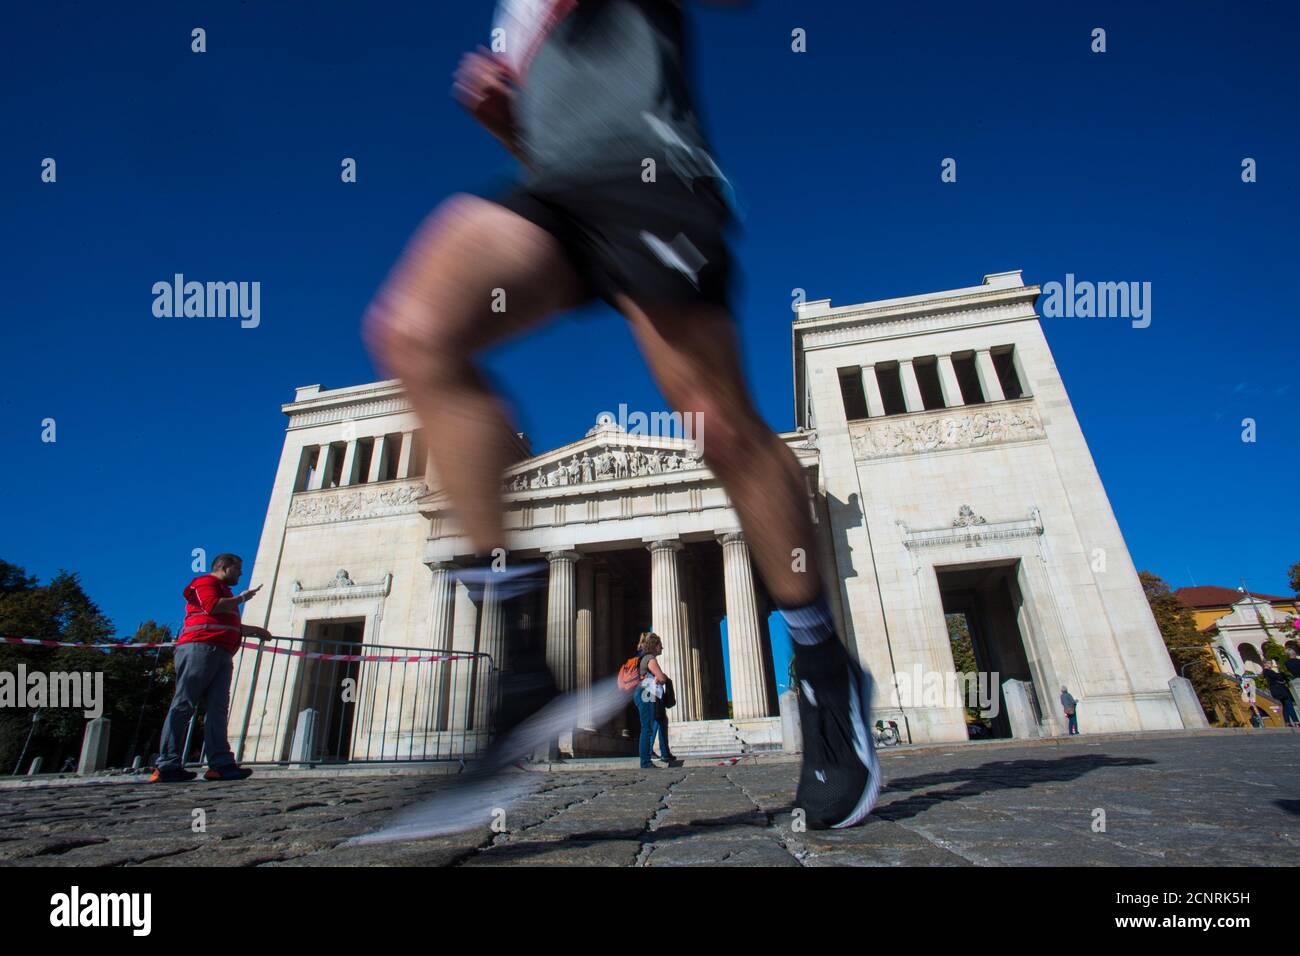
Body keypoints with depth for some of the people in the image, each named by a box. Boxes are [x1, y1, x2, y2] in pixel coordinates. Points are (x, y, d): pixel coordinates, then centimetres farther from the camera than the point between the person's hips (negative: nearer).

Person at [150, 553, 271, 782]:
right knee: (184, 705, -9)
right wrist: (242, 598, -1)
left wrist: (254, 630, 37)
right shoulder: (205, 582, 6)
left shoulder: (224, 593, 33)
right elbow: (212, 606, -12)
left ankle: (220, 764, -10)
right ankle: (167, 765, -9)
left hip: (221, 654, 9)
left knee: (217, 709, -2)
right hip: (200, 647, -9)